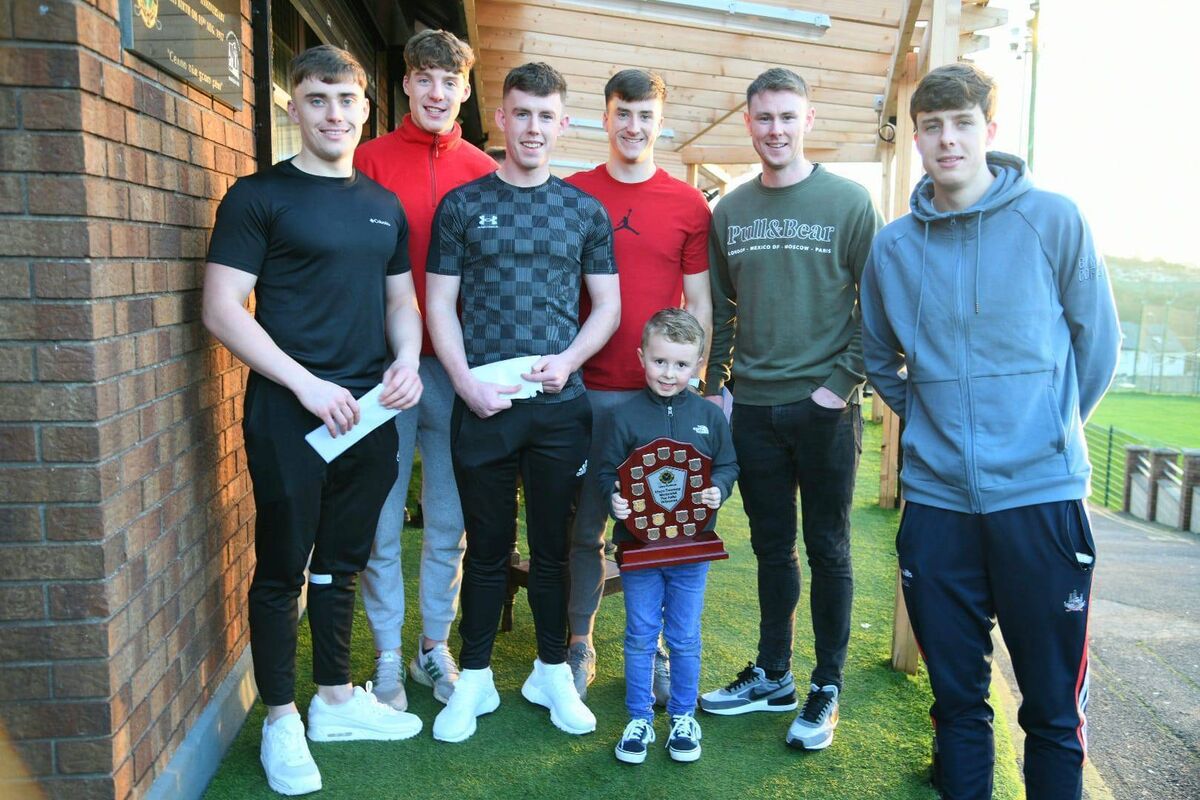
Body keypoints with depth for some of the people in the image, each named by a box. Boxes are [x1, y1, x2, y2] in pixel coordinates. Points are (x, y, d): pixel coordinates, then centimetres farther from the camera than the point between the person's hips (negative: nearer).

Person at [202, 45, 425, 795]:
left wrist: (406, 361, -1)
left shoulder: (385, 205, 12)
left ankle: (336, 698, 31)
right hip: (289, 414, -5)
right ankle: (281, 720, 21)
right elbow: (222, 309, -10)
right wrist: (306, 384, -16)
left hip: (369, 413, 5)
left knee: (341, 563, 16)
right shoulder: (258, 196, -4)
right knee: (283, 568, 5)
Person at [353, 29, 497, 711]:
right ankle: (388, 659, 23)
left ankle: (435, 648, 28)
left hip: (459, 368, 2)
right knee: (382, 524, 7)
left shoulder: (484, 172, 6)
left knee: (450, 524, 11)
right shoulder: (371, 160, 0)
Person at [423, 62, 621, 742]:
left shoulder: (586, 211, 8)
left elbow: (608, 306, 8)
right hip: (481, 404, -1)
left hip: (561, 405, 1)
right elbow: (440, 305, 3)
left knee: (553, 546, 10)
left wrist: (567, 360, -8)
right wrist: (466, 381, -10)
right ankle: (475, 679, 23)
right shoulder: (461, 205, 5)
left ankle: (552, 672, 26)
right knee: (488, 547, 8)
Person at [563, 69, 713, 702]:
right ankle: (579, 645, 24)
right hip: (588, 389, 0)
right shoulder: (570, 194, 5)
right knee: (583, 525, 7)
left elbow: (699, 303, 8)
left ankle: (653, 648, 24)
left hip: (663, 391, 1)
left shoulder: (689, 205, 6)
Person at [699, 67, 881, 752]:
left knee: (827, 550, 6)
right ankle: (773, 676, 28)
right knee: (772, 548, 13)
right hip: (754, 407, 4)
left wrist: (844, 382, -11)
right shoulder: (730, 211, 9)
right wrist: (714, 384, 6)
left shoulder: (849, 202, -2)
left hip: (824, 407, -3)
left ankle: (827, 689, 20)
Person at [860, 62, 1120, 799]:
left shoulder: (1053, 220, -3)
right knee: (957, 697, 14)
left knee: (1055, 706, 7)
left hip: (1042, 494, -2)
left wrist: (1053, 431, 8)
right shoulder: (893, 247, 4)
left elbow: (1098, 343, 5)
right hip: (937, 496, 2)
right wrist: (934, 424, 10)